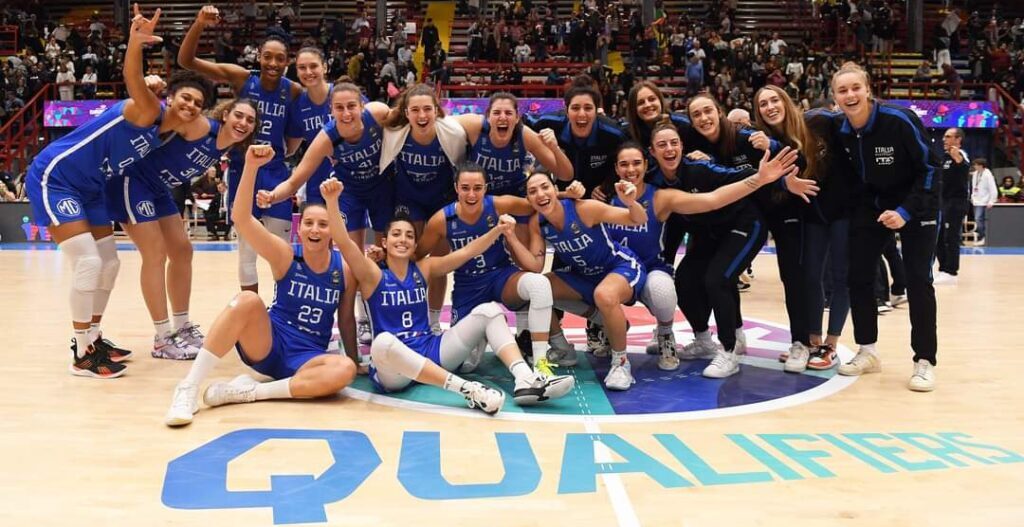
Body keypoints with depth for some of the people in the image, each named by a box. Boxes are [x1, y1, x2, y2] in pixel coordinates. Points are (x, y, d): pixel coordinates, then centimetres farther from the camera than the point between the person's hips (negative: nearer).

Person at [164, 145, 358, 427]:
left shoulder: (345, 269, -2)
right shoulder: (285, 256, -7)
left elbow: (346, 319, 9)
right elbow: (240, 218, -22)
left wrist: (354, 360, 9)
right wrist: (251, 166, -34)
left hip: (307, 358, 1)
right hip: (267, 345, -1)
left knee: (345, 369, -33)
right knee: (247, 300, -32)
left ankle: (249, 391, -25)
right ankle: (188, 387, -27)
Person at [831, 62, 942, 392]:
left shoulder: (900, 120, -24)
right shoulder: (839, 130, -11)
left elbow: (930, 167, -18)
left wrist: (906, 211, -23)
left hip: (916, 207, -4)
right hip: (871, 208, 5)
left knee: (918, 281, -8)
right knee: (858, 276, 0)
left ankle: (925, 362, 1)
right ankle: (868, 352, 14)